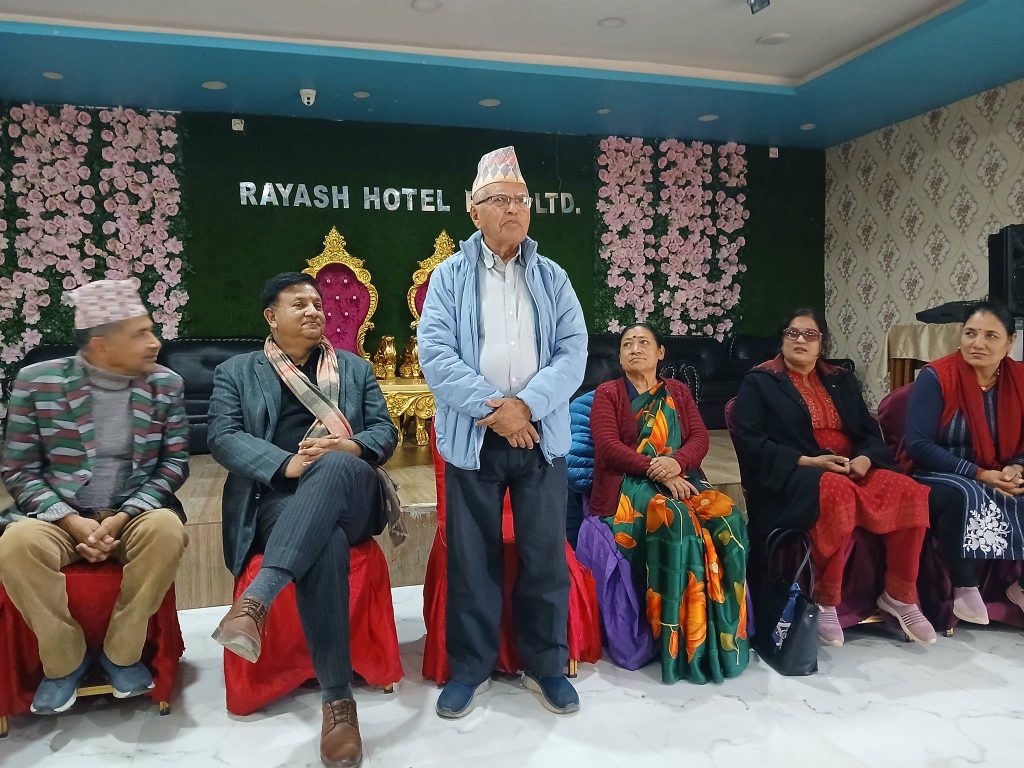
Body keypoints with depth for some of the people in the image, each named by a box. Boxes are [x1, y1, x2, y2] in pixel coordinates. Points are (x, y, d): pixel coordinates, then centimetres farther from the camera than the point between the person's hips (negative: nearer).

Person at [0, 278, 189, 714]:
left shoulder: (166, 384, 0)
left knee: (167, 529, -32)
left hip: (135, 514, 1)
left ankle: (122, 652, -9)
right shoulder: (37, 381, -3)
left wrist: (123, 517, -17)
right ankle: (64, 659, -6)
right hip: (60, 516, 0)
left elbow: (175, 462, -2)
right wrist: (73, 522, -17)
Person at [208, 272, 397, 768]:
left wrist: (353, 448, -14)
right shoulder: (235, 373, 16)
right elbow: (223, 438, -1)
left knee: (333, 467, -38)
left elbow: (385, 432, 12)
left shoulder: (355, 368, 22)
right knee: (326, 544, -38)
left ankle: (255, 601, -46)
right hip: (277, 499, -1)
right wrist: (287, 464, -19)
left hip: (347, 495, 2)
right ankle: (337, 699, -33)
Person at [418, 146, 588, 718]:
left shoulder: (553, 277, 10)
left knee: (546, 556, 7)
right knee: (472, 558, 7)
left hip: (541, 435, 2)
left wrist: (526, 403, -16)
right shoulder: (450, 276, 5)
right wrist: (493, 409, -16)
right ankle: (471, 666, 25)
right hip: (473, 438, -1)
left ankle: (546, 664, 25)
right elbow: (435, 352, -7)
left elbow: (573, 351, -1)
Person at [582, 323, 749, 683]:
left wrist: (676, 463, -15)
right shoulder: (608, 393, 9)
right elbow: (608, 446, -6)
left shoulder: (679, 391, 20)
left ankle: (721, 636, -18)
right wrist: (656, 471, -17)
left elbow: (700, 438, 7)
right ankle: (678, 639, -25)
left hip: (679, 478, 4)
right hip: (628, 484, -4)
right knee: (675, 520, -34)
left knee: (726, 517, -26)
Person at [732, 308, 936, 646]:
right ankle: (825, 602, -20)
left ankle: (900, 595, -4)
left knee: (910, 493, -22)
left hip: (851, 470, 6)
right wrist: (808, 461, -17)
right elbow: (750, 442, -8)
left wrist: (864, 460, -9)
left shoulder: (842, 380, 20)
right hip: (792, 477, -5)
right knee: (837, 493, -38)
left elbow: (870, 432, 15)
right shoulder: (759, 382, 4)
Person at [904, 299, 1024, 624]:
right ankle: (965, 586, -17)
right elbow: (918, 445, -18)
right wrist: (979, 474, -22)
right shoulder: (936, 377, -12)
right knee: (965, 496, -35)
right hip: (938, 476, -5)